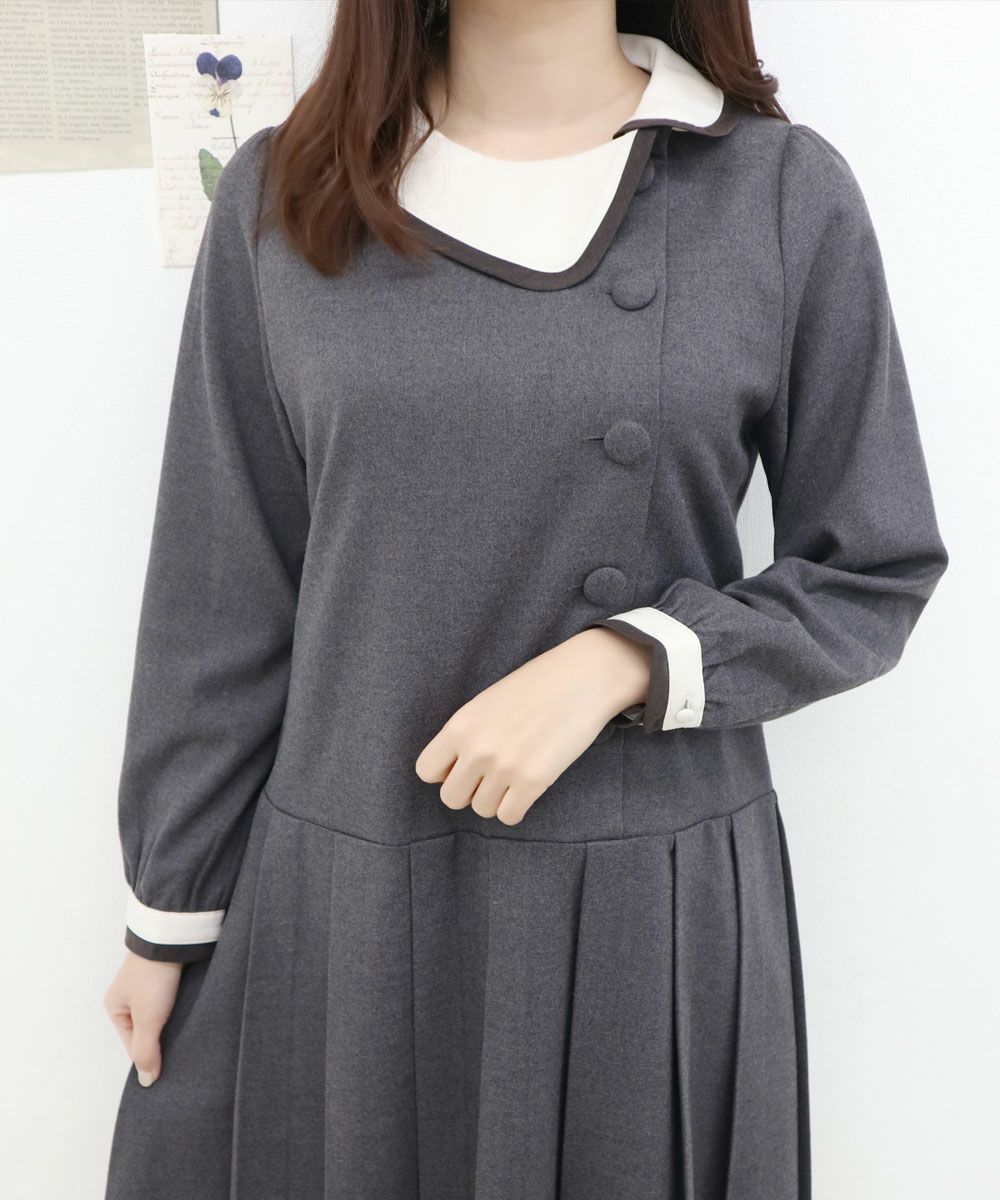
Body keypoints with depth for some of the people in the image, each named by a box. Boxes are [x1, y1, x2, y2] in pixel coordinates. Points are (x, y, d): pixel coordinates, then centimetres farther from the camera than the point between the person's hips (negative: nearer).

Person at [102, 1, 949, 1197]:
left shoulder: (786, 191, -4)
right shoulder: (279, 196, -1)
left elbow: (874, 573, 0)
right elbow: (220, 597, 2)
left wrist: (621, 663, -16)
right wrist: (168, 914, 7)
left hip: (660, 903, 0)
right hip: (333, 901, 1)